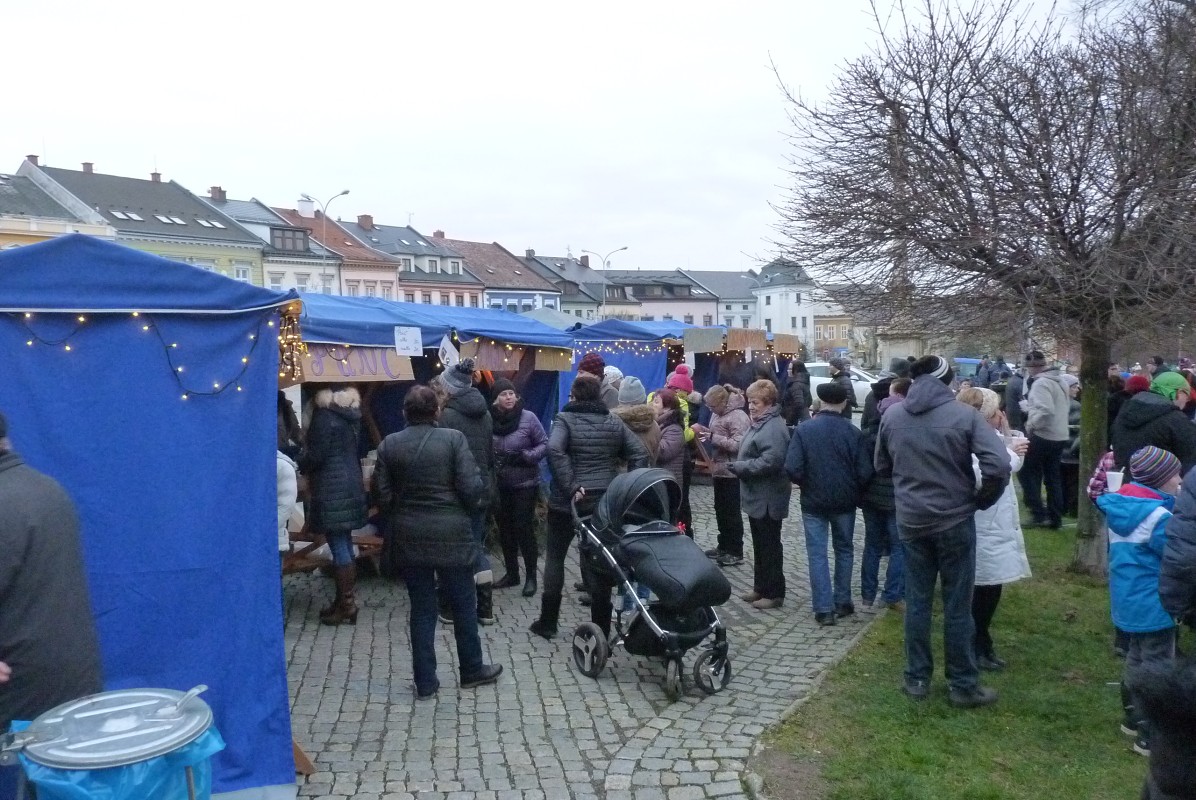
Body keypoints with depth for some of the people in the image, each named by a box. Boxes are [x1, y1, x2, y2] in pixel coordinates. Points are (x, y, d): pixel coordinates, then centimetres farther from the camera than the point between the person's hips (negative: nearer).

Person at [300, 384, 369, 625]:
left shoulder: (325, 416, -14)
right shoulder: (351, 413, 11)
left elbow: (316, 456, -15)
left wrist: (297, 465, 4)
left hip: (331, 489, -9)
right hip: (351, 485, 9)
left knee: (338, 546, -5)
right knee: (345, 544, 13)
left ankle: (346, 605, -1)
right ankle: (345, 600, 20)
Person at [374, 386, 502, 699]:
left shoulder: (389, 445, -2)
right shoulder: (453, 438, -10)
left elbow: (383, 495, -1)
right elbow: (471, 487, -14)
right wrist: (468, 509, 7)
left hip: (409, 537, 3)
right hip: (451, 534, -3)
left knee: (421, 608, 11)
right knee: (463, 604, 13)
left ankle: (425, 681, 16)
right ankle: (472, 670, 27)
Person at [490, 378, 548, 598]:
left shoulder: (528, 417, -10)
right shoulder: (489, 419, -5)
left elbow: (544, 444, -3)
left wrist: (527, 456, -19)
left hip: (524, 484, -3)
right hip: (499, 485, 3)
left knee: (524, 528, 0)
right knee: (505, 529, 12)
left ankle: (531, 576, 13)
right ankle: (511, 573, 27)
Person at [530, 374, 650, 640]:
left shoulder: (565, 419, -6)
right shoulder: (613, 422, 7)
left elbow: (554, 450, -25)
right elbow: (640, 453, 1)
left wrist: (571, 486, -22)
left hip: (567, 501, -3)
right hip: (605, 501, 3)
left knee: (555, 557, 13)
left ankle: (548, 622, 18)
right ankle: (602, 628, 10)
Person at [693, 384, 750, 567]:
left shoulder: (738, 417, -18)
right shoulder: (718, 414, 10)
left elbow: (739, 445, -25)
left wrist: (713, 437, -25)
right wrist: (705, 432, 4)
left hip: (731, 473, -9)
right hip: (719, 470, 9)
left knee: (731, 512, -1)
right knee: (720, 510, 16)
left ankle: (736, 552, 7)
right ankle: (724, 546, 28)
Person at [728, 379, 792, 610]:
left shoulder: (774, 428, -21)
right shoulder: (759, 423, 13)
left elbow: (770, 461, -30)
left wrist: (739, 467, -22)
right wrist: (738, 465, 7)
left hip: (767, 499, -11)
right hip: (757, 497, 11)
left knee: (769, 546, -1)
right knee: (759, 545, 18)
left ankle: (774, 593, 9)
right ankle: (760, 588, 28)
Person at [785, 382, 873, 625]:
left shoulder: (803, 430, -12)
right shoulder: (854, 432, -9)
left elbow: (793, 469, -16)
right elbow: (865, 473, -10)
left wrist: (807, 484, 4)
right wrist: (853, 490, 10)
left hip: (814, 502, -1)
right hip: (845, 501, 2)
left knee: (817, 554, 5)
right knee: (844, 550, 18)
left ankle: (824, 609, 3)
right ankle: (842, 602, 24)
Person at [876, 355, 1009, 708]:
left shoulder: (892, 415, 0)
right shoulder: (964, 415, -12)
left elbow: (882, 466, 11)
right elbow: (999, 465, -20)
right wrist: (982, 499, -4)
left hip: (911, 520, 3)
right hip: (954, 519, -3)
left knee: (916, 602, 13)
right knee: (957, 605, 6)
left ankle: (917, 679, 21)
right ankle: (963, 685, 17)